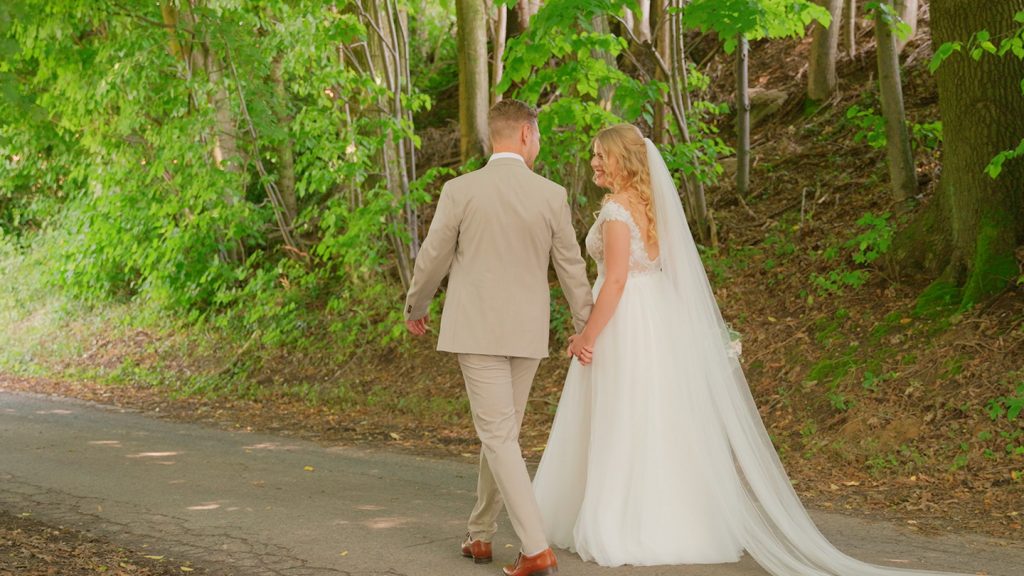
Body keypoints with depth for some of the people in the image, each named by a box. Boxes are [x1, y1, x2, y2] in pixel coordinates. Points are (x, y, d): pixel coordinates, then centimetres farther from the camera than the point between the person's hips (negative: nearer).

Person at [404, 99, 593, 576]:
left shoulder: (460, 190, -9)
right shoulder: (552, 195, -2)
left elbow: (432, 259, -1)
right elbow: (572, 268, 5)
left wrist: (414, 308, 18)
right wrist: (586, 330, 18)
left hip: (477, 330, -3)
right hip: (527, 334, 3)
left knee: (499, 437, -4)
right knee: (500, 432, 18)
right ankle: (480, 534, 28)